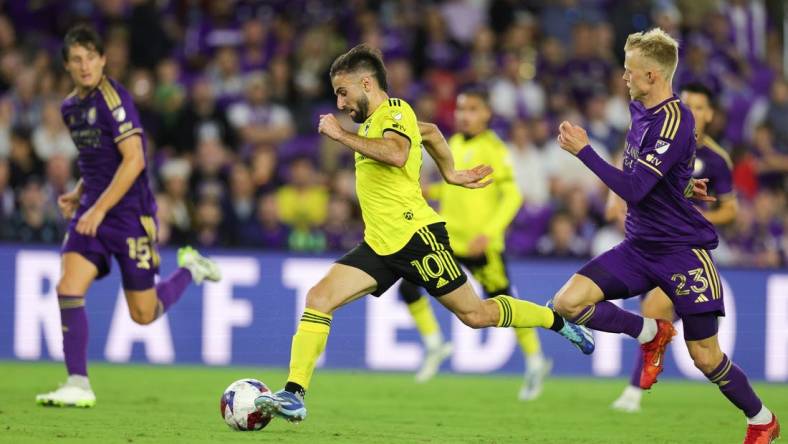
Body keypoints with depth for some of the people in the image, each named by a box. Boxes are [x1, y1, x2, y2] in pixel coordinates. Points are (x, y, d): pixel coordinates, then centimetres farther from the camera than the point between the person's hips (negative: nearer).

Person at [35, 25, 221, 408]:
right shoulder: (70, 108, 10)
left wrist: (99, 209, -22)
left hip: (130, 214, -6)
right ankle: (78, 386, -8)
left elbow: (133, 160, -20)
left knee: (144, 314, 1)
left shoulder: (113, 98, -14)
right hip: (91, 211, 6)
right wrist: (77, 195, 11)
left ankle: (190, 268, 29)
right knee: (68, 291, -13)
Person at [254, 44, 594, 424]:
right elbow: (431, 133, 38)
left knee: (475, 314, 0)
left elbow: (396, 153, -31)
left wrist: (342, 135, -24)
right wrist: (449, 173, 42)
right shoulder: (376, 120, 20)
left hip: (415, 234, -9)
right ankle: (294, 396, -15)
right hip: (380, 245, 9)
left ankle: (558, 321, 22)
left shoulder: (394, 111, -8)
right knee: (319, 298, -9)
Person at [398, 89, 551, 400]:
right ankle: (434, 345, 9)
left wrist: (488, 233, -24)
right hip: (447, 237, 6)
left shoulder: (493, 149, -11)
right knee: (408, 286, -8)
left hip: (481, 244, -6)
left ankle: (536, 364, 21)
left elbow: (512, 196, -15)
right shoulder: (455, 144, 10)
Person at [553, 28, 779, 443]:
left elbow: (634, 188, -27)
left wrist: (583, 150, -23)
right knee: (568, 303, -12)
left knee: (704, 356, 0)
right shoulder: (640, 110, 4)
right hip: (639, 247, 7)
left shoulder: (675, 121, -22)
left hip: (682, 251, -7)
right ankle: (650, 332, 9)